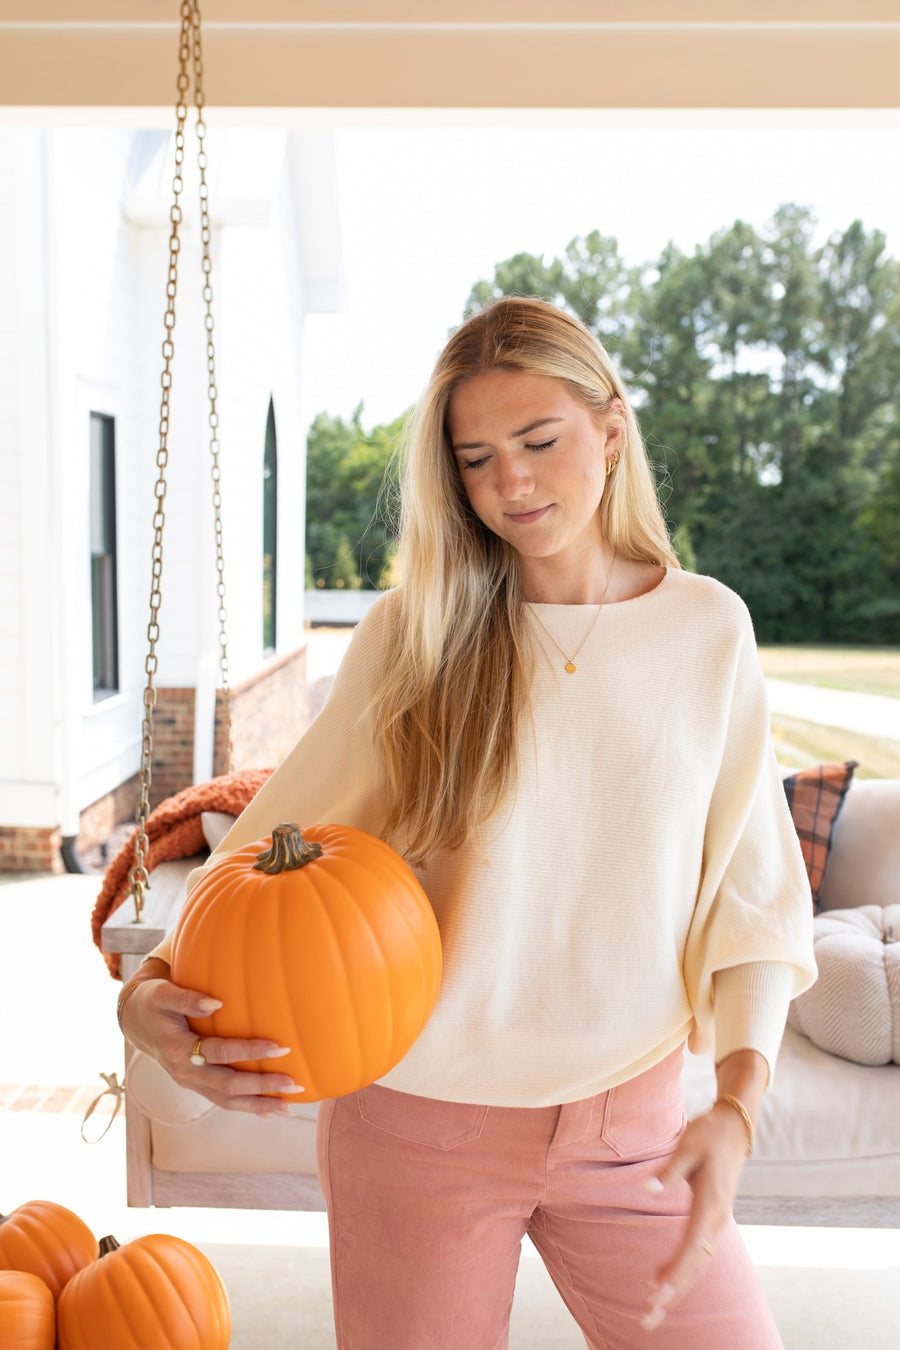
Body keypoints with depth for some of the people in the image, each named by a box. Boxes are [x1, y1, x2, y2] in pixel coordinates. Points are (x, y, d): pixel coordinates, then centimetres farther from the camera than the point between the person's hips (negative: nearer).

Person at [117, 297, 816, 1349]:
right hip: (418, 1116, -1)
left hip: (630, 1124, 2)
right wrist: (155, 987, -25)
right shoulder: (412, 634, -6)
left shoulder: (709, 630, -3)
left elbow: (755, 902, -1)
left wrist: (739, 1106, -15)